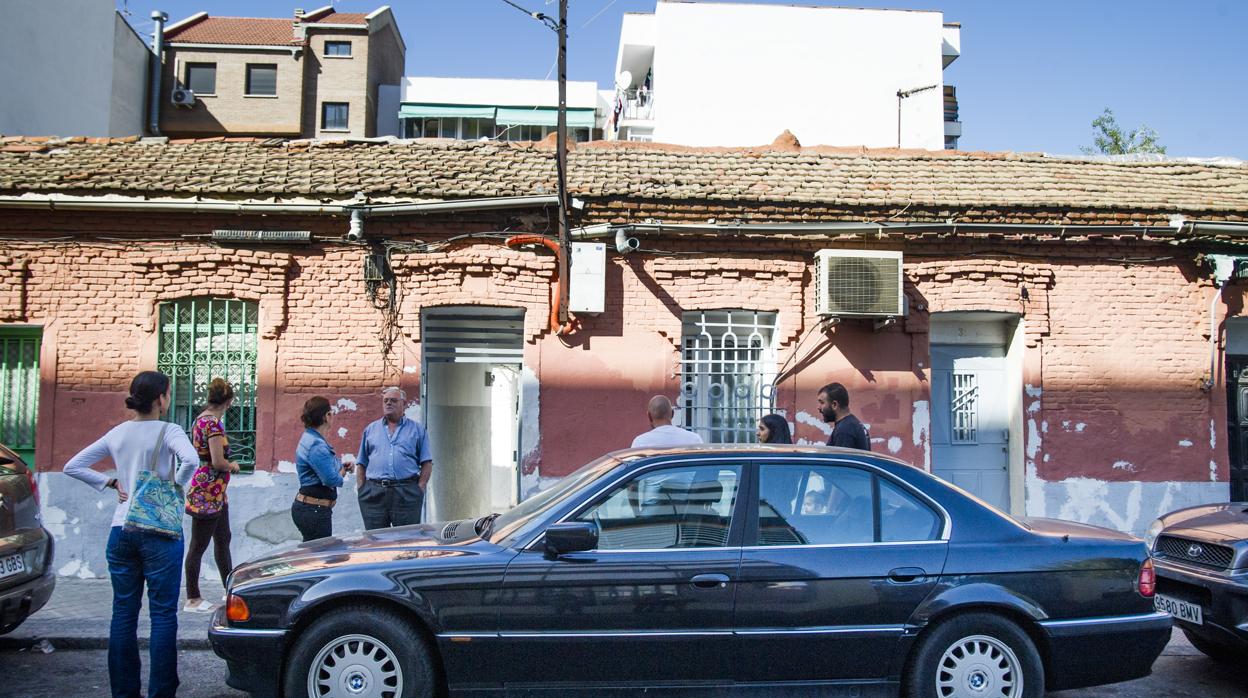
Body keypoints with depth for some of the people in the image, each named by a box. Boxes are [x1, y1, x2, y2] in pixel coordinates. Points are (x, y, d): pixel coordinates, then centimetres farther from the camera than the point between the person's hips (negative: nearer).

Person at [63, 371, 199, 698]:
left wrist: (112, 483, 9)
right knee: (163, 614, 1)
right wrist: (175, 485, -11)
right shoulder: (167, 432, -9)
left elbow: (73, 466, 12)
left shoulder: (117, 433, 8)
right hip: (159, 533, -5)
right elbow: (191, 461, -28)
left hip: (121, 531, 6)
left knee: (123, 613, 10)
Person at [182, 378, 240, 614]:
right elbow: (218, 462, -22)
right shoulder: (213, 423, -19)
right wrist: (233, 466, -4)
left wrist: (227, 463, 13)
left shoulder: (200, 419, 9)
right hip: (207, 493, -10)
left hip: (216, 493, 10)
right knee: (199, 545, 0)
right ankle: (192, 600, 11)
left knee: (223, 540, 19)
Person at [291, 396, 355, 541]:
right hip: (313, 510, -11)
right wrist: (342, 471, -3)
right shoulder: (316, 445, -21)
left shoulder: (312, 439, 12)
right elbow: (332, 480, -26)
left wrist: (341, 466, 6)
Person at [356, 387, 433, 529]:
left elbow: (427, 463, 5)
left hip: (407, 495, -2)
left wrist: (420, 488, -7)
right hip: (374, 494, 2)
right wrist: (361, 490, 4)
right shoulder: (370, 430, 17)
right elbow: (361, 464, 16)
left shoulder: (417, 429, 10)